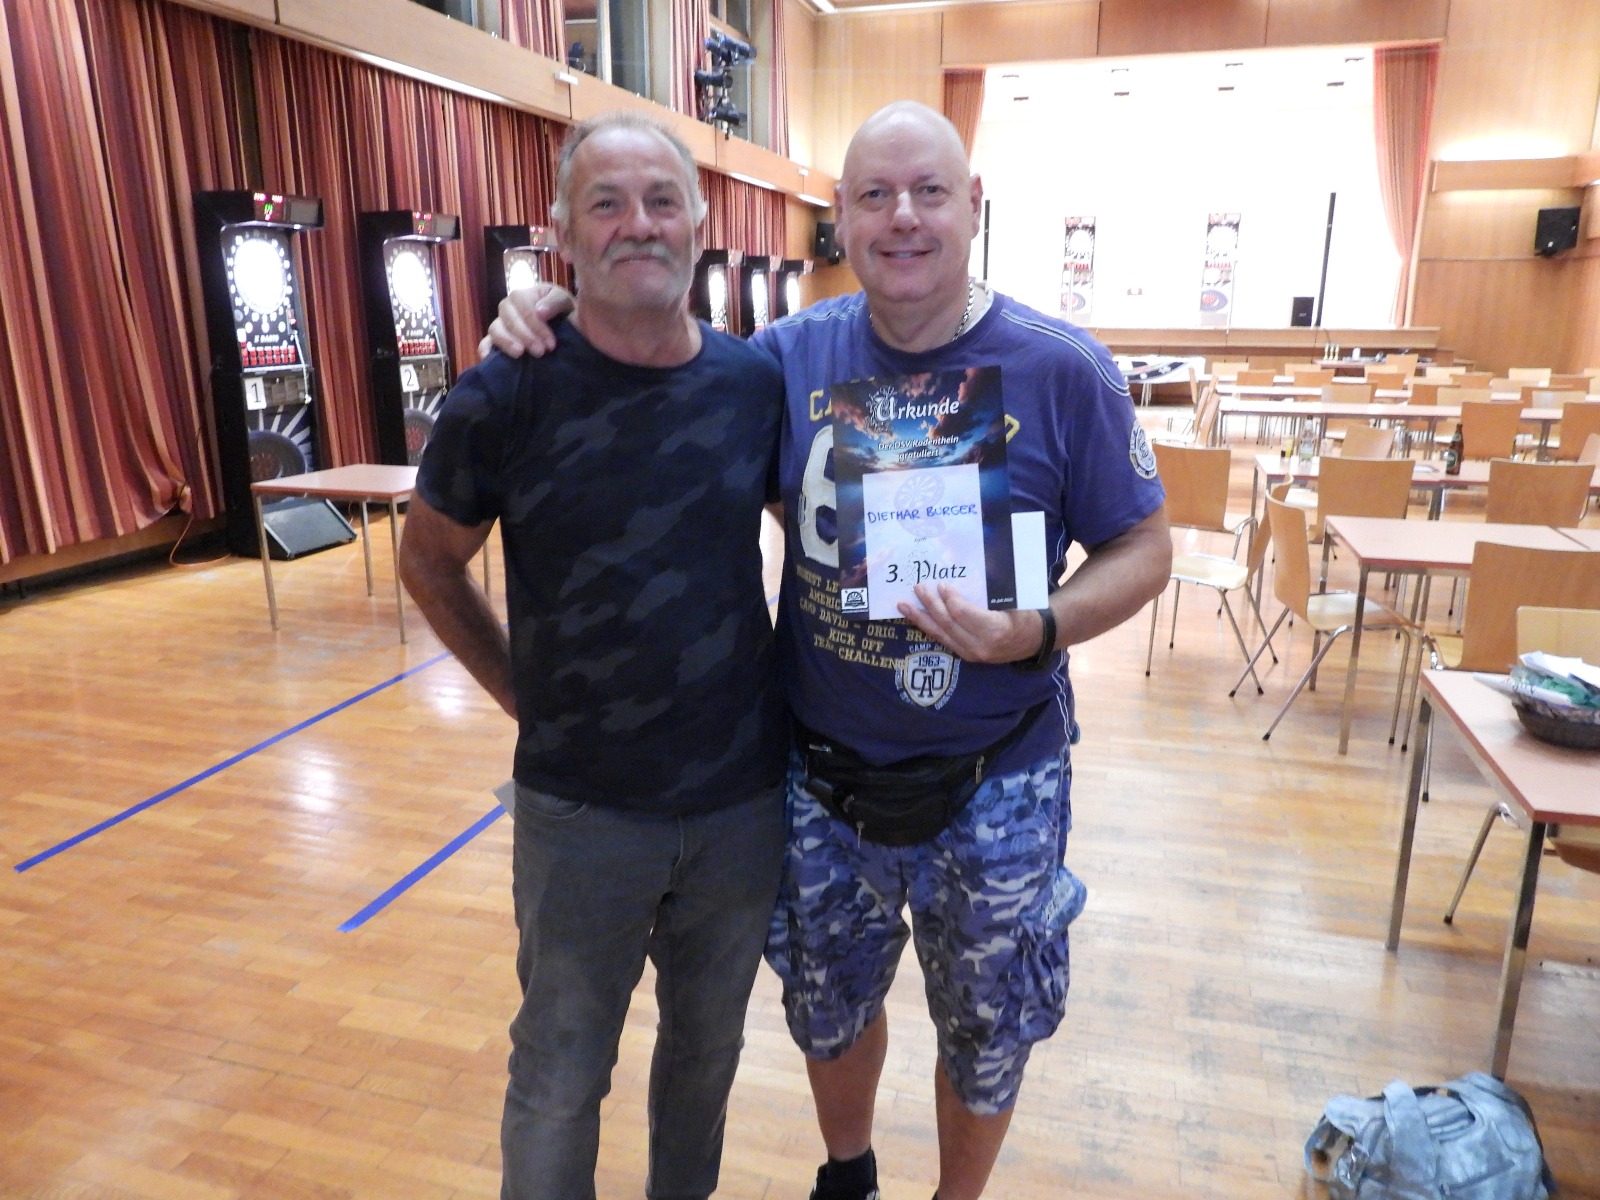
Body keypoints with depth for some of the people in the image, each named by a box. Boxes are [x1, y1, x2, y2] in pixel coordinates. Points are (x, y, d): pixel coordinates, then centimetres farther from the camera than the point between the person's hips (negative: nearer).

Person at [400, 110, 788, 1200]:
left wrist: (786, 669, 4)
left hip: (745, 797, 3)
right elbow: (429, 560, 3)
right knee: (559, 1077, 17)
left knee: (708, 1047, 24)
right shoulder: (507, 394, -12)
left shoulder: (760, 382, -6)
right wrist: (524, 693, 0)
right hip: (581, 806, -2)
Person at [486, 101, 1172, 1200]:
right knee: (829, 1006, 24)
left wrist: (1036, 632, -23)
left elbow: (1144, 549, -5)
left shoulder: (1062, 370, -11)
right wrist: (555, 326, -7)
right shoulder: (791, 355, -5)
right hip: (820, 770, 2)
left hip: (993, 781, -1)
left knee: (985, 1026, 20)